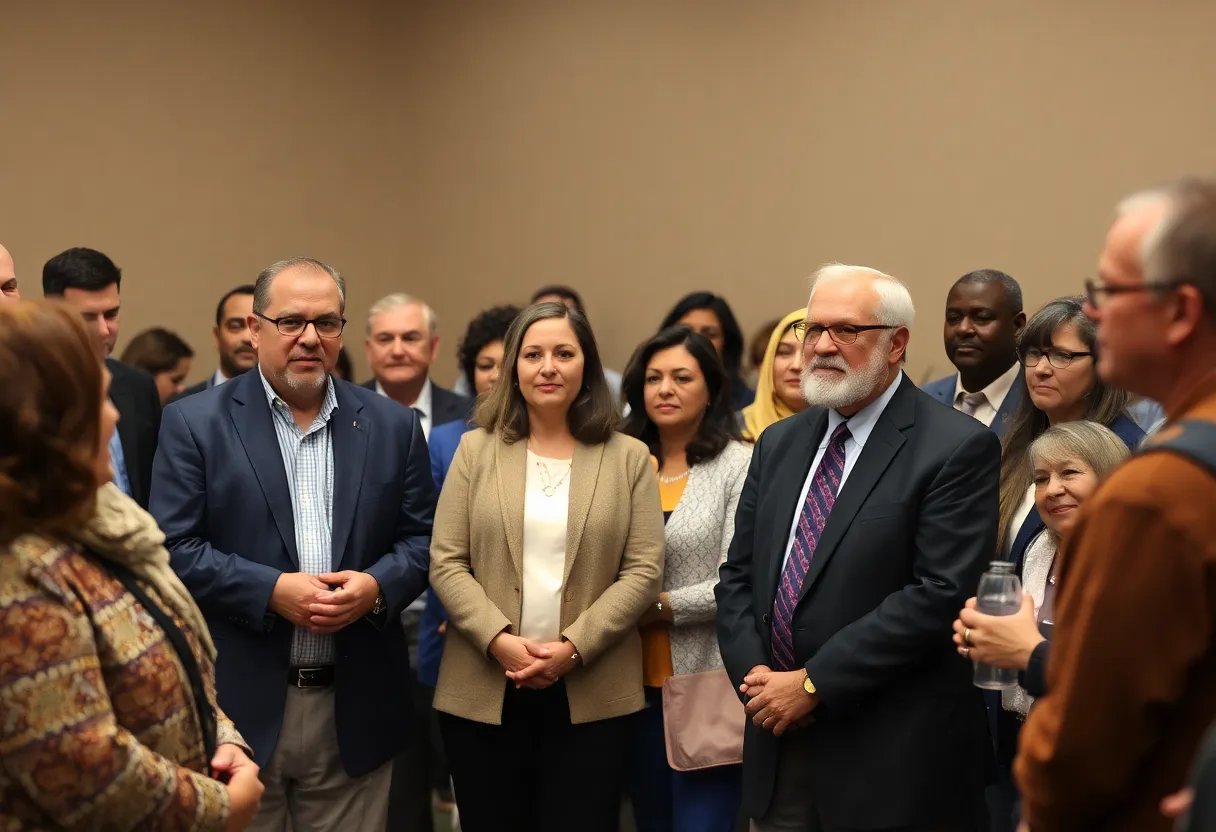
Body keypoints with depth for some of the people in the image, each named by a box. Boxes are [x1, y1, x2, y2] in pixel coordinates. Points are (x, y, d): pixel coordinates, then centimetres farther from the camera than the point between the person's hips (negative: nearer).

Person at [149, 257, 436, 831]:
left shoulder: (392, 425, 7)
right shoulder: (194, 423, -1)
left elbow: (422, 537, 8)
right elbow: (173, 547, -6)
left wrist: (377, 586, -12)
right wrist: (271, 590, -17)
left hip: (356, 712, 3)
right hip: (240, 706, -2)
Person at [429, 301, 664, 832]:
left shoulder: (629, 458, 4)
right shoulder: (477, 450, 6)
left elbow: (643, 571, -2)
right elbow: (446, 564, 1)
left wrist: (573, 648, -13)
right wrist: (499, 640, -13)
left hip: (592, 694, -1)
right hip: (484, 690, 1)